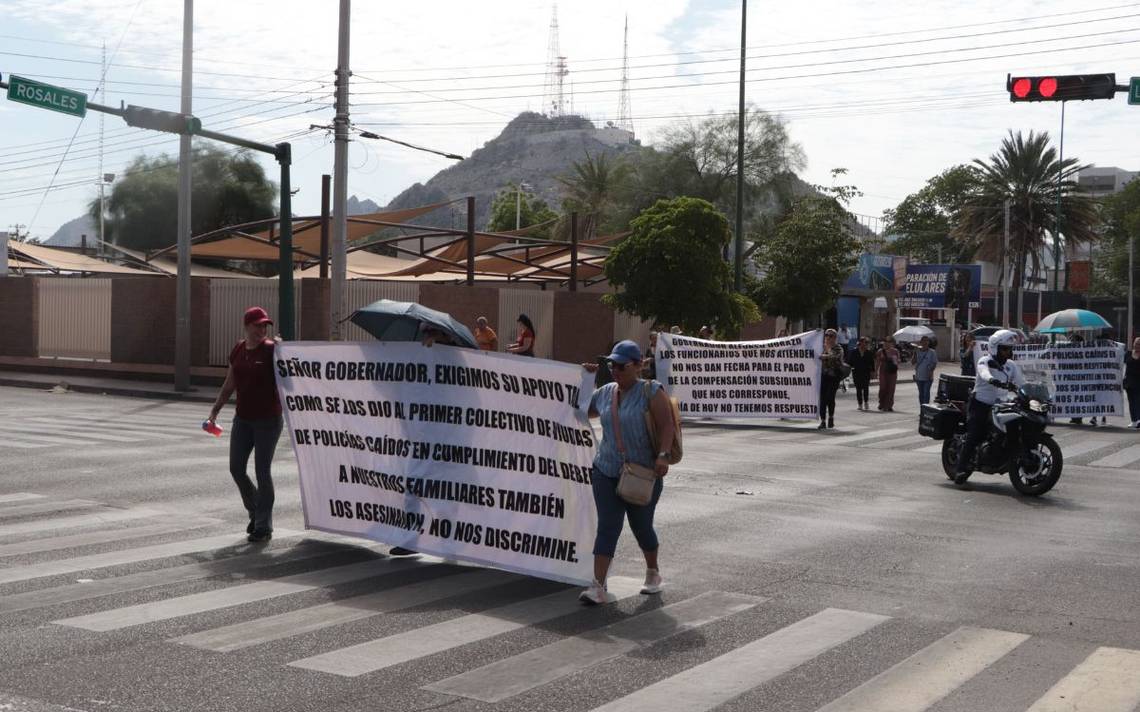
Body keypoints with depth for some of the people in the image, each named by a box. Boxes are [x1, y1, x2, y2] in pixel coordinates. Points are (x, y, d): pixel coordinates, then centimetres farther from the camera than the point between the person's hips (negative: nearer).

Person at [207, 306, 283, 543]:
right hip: (243, 419, 6)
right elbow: (229, 384, 16)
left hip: (268, 419, -6)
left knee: (262, 471, -2)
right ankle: (255, 511, 29)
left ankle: (264, 526, 10)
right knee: (236, 468, 6)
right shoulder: (238, 350, 8)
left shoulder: (271, 349, -9)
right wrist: (215, 410, 14)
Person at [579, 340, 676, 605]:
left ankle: (653, 573, 37)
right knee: (607, 527, -6)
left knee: (642, 526, 11)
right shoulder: (605, 393, 7)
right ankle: (598, 586, -11)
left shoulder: (651, 392, -8)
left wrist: (663, 455, -29)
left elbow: (666, 425, -16)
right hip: (607, 472, 3)